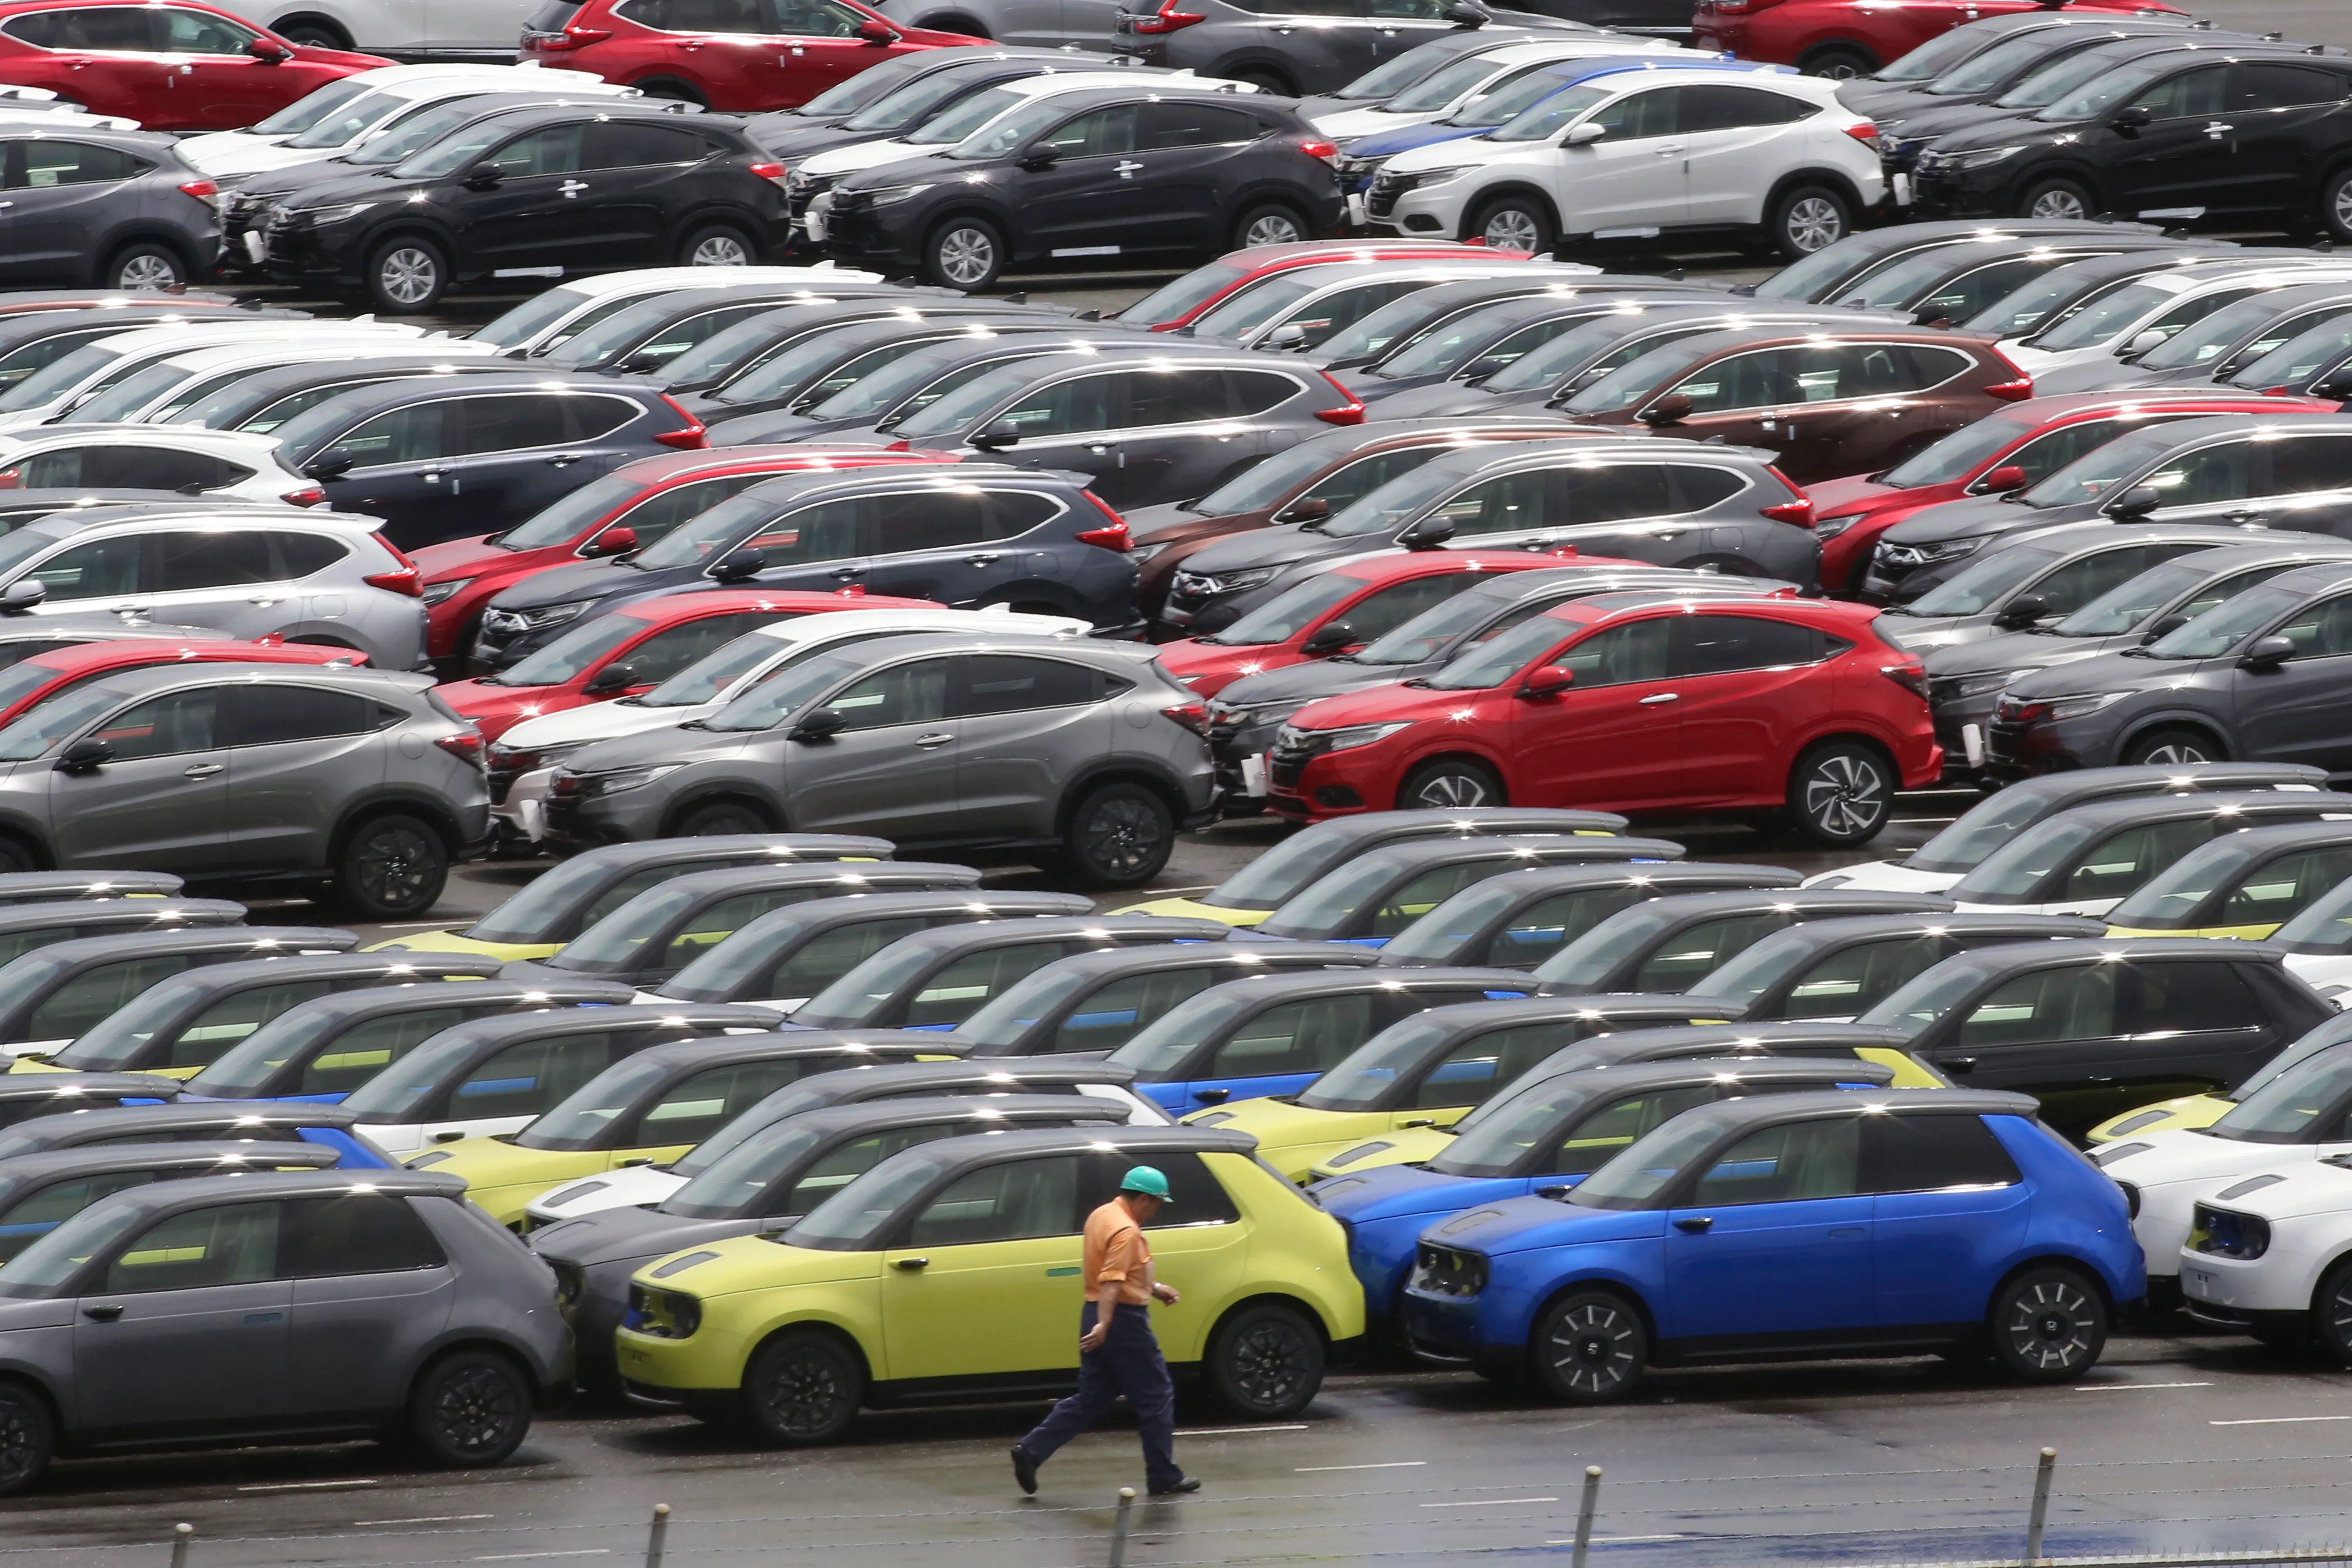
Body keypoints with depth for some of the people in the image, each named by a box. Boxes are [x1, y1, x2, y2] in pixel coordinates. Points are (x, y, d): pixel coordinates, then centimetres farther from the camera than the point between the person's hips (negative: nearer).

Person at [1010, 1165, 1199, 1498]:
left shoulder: (1102, 1216, 13)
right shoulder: (1126, 1231, -18)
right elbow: (1111, 1282, -29)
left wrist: (1153, 1288, 28)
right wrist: (1104, 1326, -37)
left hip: (1096, 1314, 9)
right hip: (1124, 1320, -9)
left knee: (1091, 1399, 13)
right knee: (1156, 1398, 3)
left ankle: (1031, 1452, 4)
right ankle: (1164, 1478, 9)